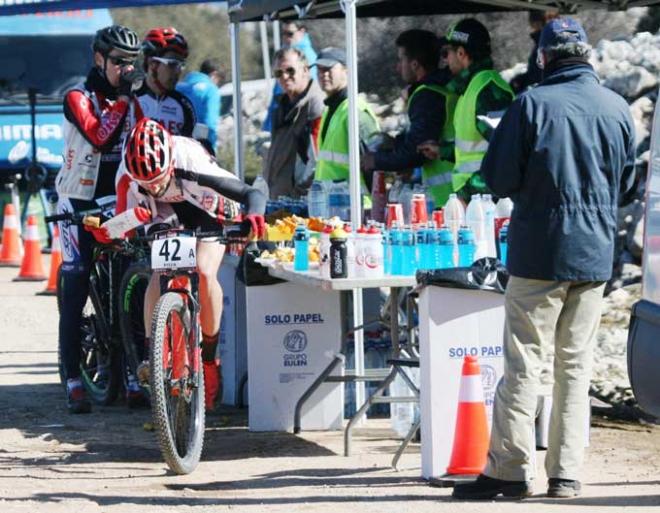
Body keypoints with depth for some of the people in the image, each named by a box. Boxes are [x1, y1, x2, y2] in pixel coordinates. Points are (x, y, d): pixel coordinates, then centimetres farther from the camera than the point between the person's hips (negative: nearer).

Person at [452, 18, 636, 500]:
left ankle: (510, 468, 0)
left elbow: (499, 179, -8)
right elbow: (626, 183, 13)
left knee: (524, 361, 0)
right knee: (576, 364, 9)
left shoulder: (532, 105, -10)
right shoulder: (618, 109, 3)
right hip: (596, 252, 4)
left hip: (540, 250, -4)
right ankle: (567, 473, 8)